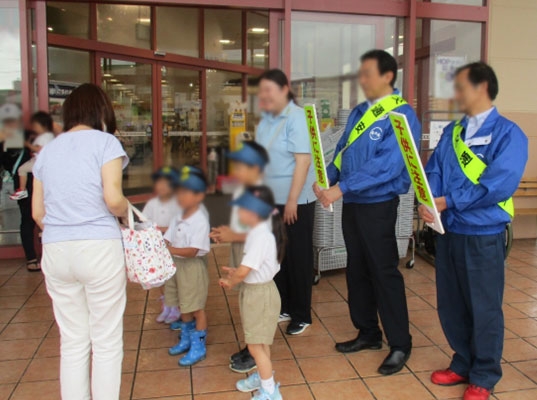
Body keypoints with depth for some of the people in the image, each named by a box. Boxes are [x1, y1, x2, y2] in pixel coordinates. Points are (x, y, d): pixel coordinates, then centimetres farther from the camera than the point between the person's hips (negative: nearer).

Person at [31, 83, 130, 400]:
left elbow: (38, 212, 13)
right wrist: (127, 211, 5)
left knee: (73, 342, 14)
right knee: (107, 343, 7)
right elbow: (113, 199, -15)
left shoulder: (47, 150, 14)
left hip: (55, 251, 5)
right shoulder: (105, 142, -3)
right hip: (99, 248, -5)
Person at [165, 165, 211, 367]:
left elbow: (192, 251, -24)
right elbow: (167, 240, 5)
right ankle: (186, 340, 38)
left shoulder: (200, 221, -19)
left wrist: (171, 250, -31)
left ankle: (198, 346, 18)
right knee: (183, 306, 21)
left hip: (193, 266, -8)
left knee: (196, 307, 4)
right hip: (176, 265, 8)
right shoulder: (178, 218, 6)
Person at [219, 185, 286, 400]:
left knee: (255, 346, 1)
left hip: (260, 294, -10)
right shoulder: (259, 232, 4)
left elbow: (244, 271, -27)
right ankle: (261, 376, 41)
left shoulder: (260, 236, -27)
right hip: (255, 291, 10)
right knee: (259, 342, 24)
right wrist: (236, 273, 1)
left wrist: (230, 282, -8)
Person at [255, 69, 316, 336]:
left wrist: (292, 200, -21)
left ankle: (301, 315, 18)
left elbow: (303, 160, -19)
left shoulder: (296, 118, -14)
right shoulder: (266, 119, 10)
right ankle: (283, 307, 30)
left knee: (298, 257, 4)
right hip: (271, 199, 8)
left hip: (296, 201, -7)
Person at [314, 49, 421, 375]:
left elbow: (387, 165, -24)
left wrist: (342, 188, -27)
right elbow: (342, 152, 13)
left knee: (384, 272, 1)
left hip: (378, 205, -8)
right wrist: (326, 180, -7)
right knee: (357, 269, 15)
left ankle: (400, 344, 17)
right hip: (352, 203, 8)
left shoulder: (403, 115, -13)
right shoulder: (359, 112, 11)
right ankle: (368, 333, 31)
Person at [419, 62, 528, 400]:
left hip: (483, 235, -6)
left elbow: (501, 183, -21)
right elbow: (433, 171, 3)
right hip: (448, 231, 6)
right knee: (451, 305, 15)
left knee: (484, 308, 7)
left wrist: (449, 201, -21)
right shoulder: (452, 131, 11)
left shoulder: (507, 133, -9)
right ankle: (463, 364, 34)